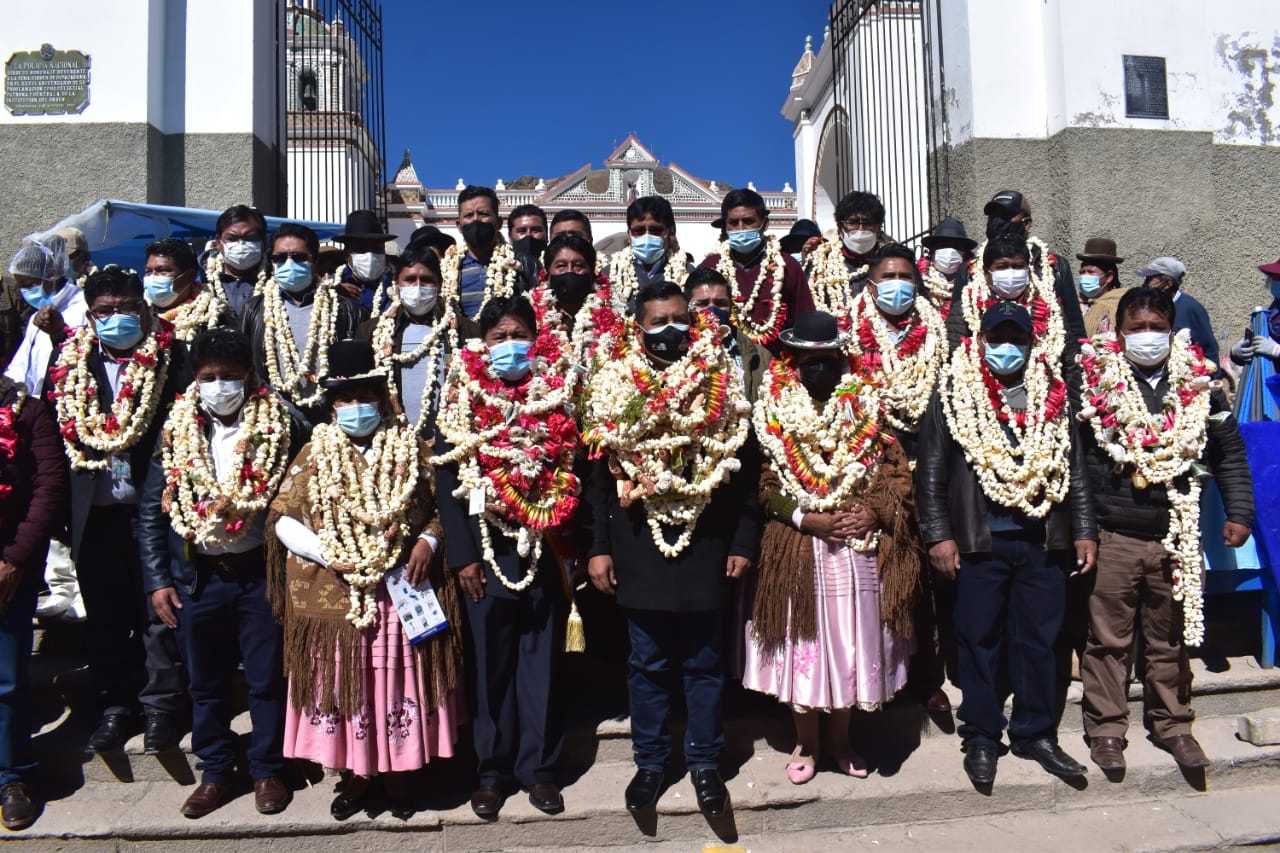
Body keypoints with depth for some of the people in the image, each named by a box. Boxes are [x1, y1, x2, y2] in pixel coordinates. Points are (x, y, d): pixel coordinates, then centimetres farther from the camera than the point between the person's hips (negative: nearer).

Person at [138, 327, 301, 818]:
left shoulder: (280, 426, -6)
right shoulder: (176, 432, 1)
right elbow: (150, 511, 4)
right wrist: (157, 579, -1)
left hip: (261, 572, -2)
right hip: (197, 576, 2)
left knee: (267, 679, 10)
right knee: (206, 684, 15)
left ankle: (267, 771, 27)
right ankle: (216, 773, 32)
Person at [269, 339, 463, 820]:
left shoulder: (412, 449, 3)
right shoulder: (315, 454, 4)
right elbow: (282, 519, 2)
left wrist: (428, 541, -11)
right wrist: (327, 554, -11)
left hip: (402, 593, 0)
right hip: (333, 596, 1)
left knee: (399, 684, 9)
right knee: (343, 685, 10)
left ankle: (398, 773, 27)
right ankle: (355, 774, 29)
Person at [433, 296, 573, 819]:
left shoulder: (560, 398, 3)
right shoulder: (463, 401, 0)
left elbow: (576, 475, 4)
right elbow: (446, 481, -2)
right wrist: (461, 556, -7)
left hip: (546, 551, 1)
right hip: (485, 553, -1)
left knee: (542, 659, 10)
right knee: (491, 663, 10)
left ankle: (539, 767, 24)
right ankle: (492, 770, 25)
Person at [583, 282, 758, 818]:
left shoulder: (722, 388, 1)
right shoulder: (612, 389, 1)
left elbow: (745, 469, 3)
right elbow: (598, 474, 3)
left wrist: (743, 543, 0)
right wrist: (598, 546, 0)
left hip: (706, 546, 0)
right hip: (639, 548, 0)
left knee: (704, 663, 11)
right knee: (648, 664, 12)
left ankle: (705, 763, 28)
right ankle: (649, 762, 29)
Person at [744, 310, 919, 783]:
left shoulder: (868, 409, 4)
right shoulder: (775, 413, -2)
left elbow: (897, 475, 5)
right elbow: (766, 486, -4)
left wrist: (873, 514, -12)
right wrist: (810, 519, -15)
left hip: (860, 550, 2)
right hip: (798, 551, -2)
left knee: (852, 644, 11)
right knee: (803, 644, 7)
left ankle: (839, 740, 32)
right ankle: (806, 742, 28)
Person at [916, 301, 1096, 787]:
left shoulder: (1052, 396, 11)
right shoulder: (953, 395, 1)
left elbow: (1074, 470, 12)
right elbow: (931, 473, -2)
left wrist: (1084, 531, 7)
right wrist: (939, 536, -8)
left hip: (1044, 540, 3)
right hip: (980, 541, -2)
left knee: (1038, 641, 11)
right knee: (980, 642, 6)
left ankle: (1035, 733, 27)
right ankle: (981, 739, 20)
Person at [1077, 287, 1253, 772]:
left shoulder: (1199, 386, 6)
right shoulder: (1094, 381, -4)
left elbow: (1229, 453, 13)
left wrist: (1239, 512, 6)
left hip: (1176, 537, 3)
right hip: (1111, 537, -2)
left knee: (1171, 640, 15)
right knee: (1108, 639, 6)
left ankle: (1172, 725, 31)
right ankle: (1106, 728, 20)